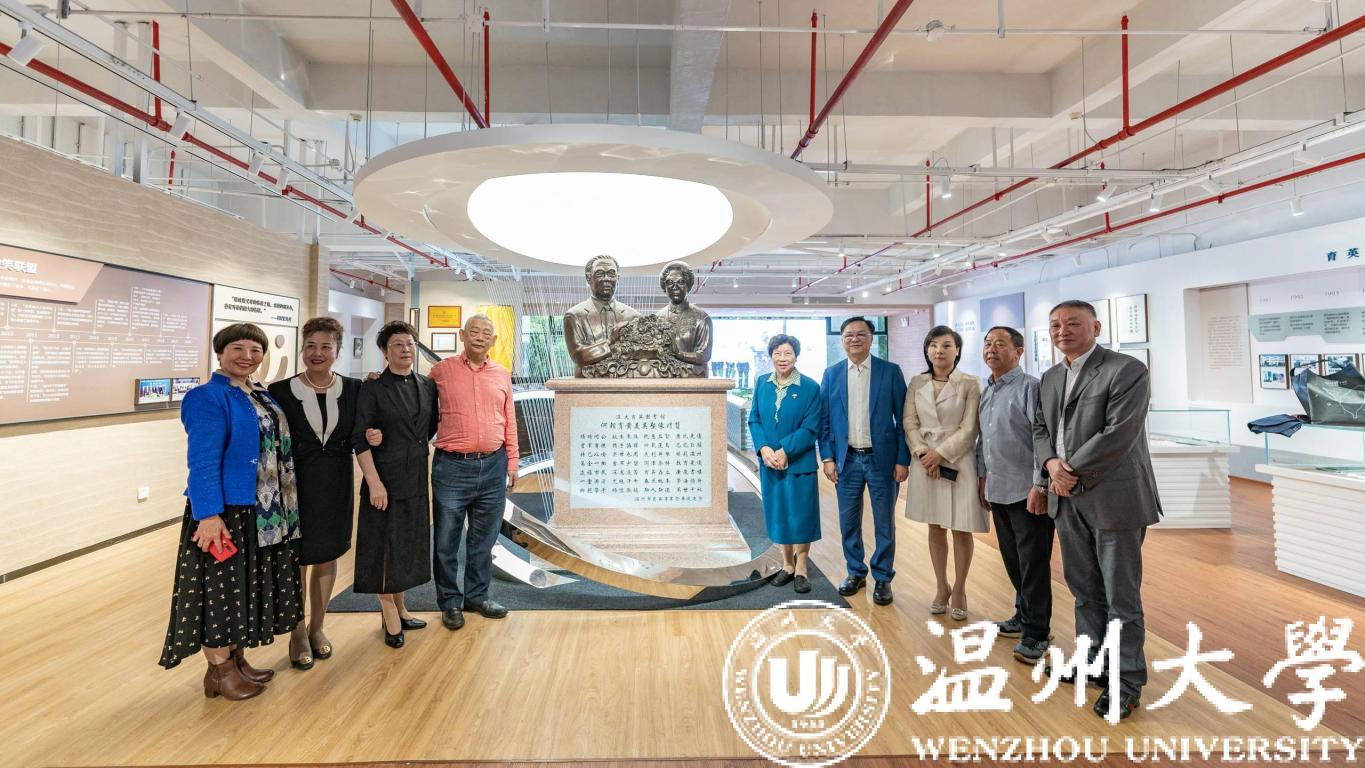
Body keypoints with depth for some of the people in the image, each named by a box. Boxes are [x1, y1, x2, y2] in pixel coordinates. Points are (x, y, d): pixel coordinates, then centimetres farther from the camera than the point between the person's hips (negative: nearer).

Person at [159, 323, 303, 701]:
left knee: (246, 585, 17)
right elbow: (203, 462, -20)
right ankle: (218, 672, 19)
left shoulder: (262, 395, 11)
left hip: (264, 512, 8)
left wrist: (285, 504, 16)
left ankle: (237, 660, 31)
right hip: (226, 511, -8)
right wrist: (208, 515, -25)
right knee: (222, 587, 4)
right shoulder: (208, 397, -14)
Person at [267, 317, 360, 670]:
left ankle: (317, 627, 33)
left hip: (336, 486, 3)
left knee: (327, 557, 14)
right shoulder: (281, 391, -8)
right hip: (296, 485, -2)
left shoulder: (353, 389, -1)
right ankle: (298, 633, 28)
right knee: (296, 560, 8)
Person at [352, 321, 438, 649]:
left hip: (417, 480, 5)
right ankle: (389, 614, 21)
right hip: (385, 480, -5)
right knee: (383, 546, 5)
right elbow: (359, 440, -12)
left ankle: (400, 608, 31)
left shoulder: (427, 386, 6)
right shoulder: (372, 389, -8)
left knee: (407, 545, 15)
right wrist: (374, 482, -18)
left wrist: (441, 419, -9)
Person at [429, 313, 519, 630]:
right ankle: (450, 601, 25)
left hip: (493, 467, 3)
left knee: (484, 538, 13)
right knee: (447, 539, 7)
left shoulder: (502, 375, 8)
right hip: (452, 466, -2)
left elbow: (509, 421, 11)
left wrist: (512, 461, 10)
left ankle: (477, 595, 30)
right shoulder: (441, 370, 1)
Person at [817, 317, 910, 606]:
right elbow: (824, 419, 5)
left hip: (882, 458, -2)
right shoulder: (831, 374, 4)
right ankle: (855, 572, 29)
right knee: (848, 521, 11)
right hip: (847, 459, 2)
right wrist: (827, 458, -2)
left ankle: (883, 578, 24)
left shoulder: (891, 371, -2)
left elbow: (902, 418, -3)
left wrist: (903, 460, -7)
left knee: (884, 523, 8)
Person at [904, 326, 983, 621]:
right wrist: (923, 453, -11)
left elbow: (969, 429, -9)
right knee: (935, 529, 12)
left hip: (959, 462, -3)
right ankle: (941, 587, 27)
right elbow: (910, 423, 3)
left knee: (961, 530, 6)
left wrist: (941, 454, -15)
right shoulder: (917, 383, 6)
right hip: (926, 461, 3)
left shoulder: (970, 384, -5)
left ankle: (959, 590, 23)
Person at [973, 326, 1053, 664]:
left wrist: (1040, 486, -19)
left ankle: (1036, 632, 13)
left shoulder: (1030, 388, -12)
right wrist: (982, 477, 18)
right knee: (1012, 560, 17)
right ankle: (1024, 615, 33)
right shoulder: (986, 392, 12)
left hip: (1027, 493, -7)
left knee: (1033, 564, 2)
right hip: (997, 492, 7)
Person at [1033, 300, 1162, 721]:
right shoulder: (1050, 378, 13)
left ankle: (1126, 683, 17)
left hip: (1112, 498, -7)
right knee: (1084, 589, 17)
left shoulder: (1127, 370, -10)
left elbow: (1119, 433, -18)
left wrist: (1073, 473, -14)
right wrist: (1051, 463, -6)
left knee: (1121, 595, 3)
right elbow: (1040, 428, 14)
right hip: (1067, 499, 7)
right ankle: (1094, 662, 33)